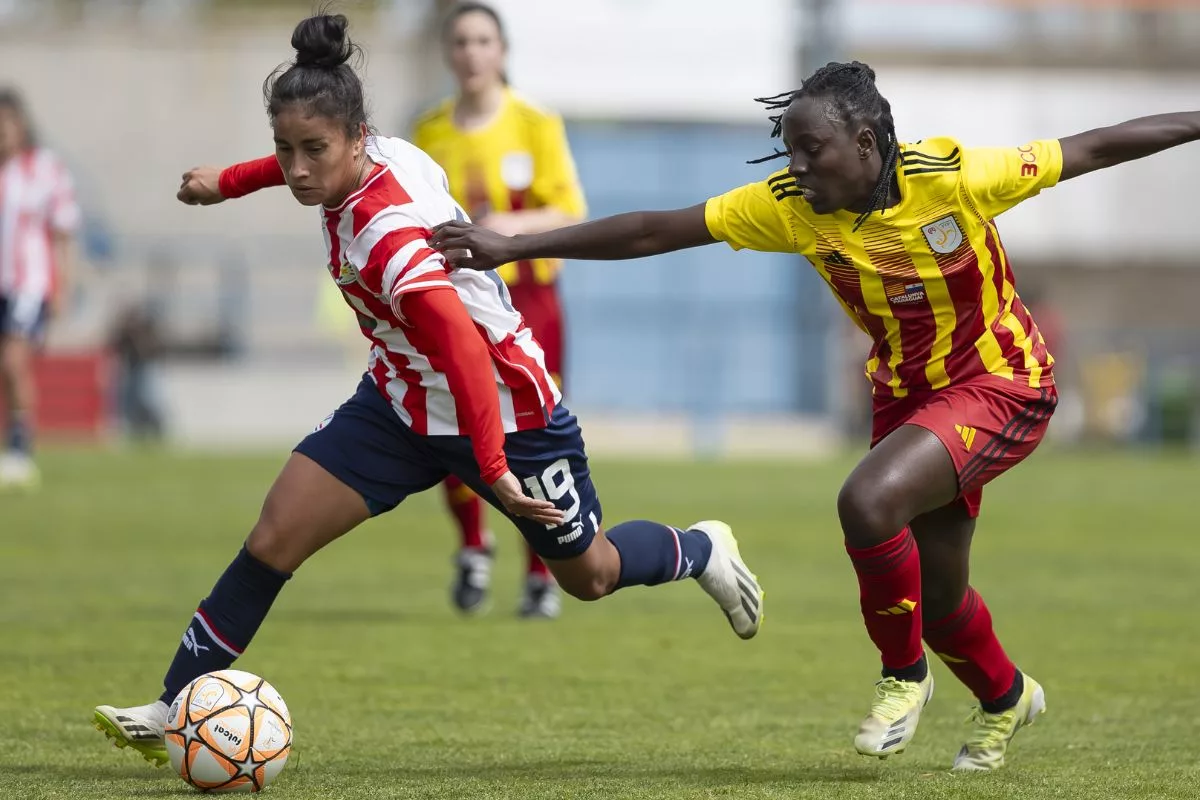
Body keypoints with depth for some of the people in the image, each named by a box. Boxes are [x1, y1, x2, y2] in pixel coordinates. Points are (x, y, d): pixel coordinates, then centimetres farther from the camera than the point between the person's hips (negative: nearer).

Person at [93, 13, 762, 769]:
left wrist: (495, 470, -46)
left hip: (505, 409, -7)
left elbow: (464, 345, -45)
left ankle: (704, 550, 48)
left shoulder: (387, 233, -37)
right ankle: (174, 711, -3)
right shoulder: (384, 155, -14)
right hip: (403, 403, 7)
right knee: (274, 539, -8)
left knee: (591, 575, 17)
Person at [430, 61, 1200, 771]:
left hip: (1002, 385, -6)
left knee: (869, 500, -29)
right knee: (934, 598, 13)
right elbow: (653, 231, -14)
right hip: (907, 391, 6)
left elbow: (1090, 149, -18)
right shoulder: (790, 206, -15)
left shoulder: (951, 178, -27)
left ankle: (905, 673, -4)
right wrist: (511, 247, -18)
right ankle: (1006, 699, 47)